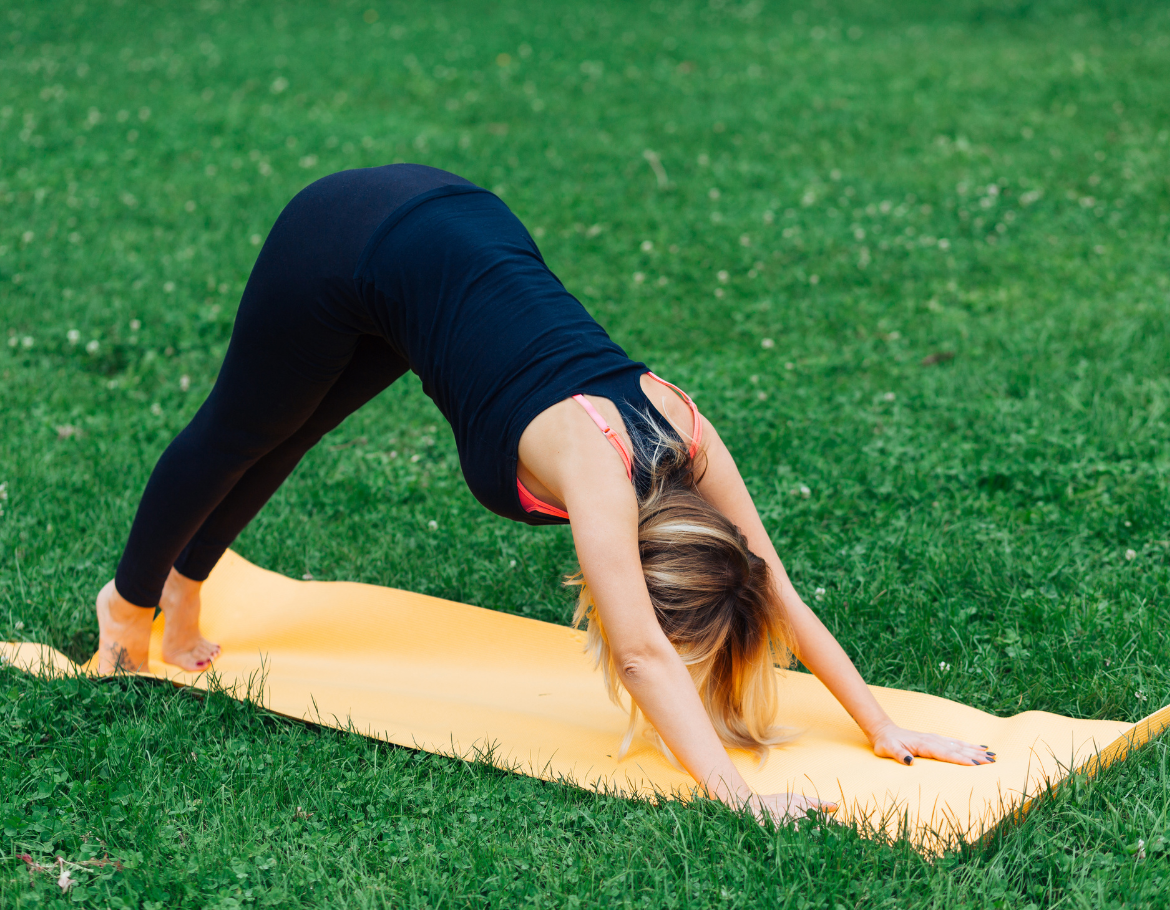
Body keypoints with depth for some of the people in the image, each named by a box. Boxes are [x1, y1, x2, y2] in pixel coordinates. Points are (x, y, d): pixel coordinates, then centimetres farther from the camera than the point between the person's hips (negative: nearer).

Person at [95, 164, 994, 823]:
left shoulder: (685, 431, -18)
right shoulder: (596, 464, -35)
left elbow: (780, 595, -12)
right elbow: (641, 655, -41)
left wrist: (885, 728, -13)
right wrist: (731, 790, -48)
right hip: (347, 247, -6)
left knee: (280, 439, 28)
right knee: (235, 437, 20)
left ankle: (183, 587, 53)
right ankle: (130, 603, 48)